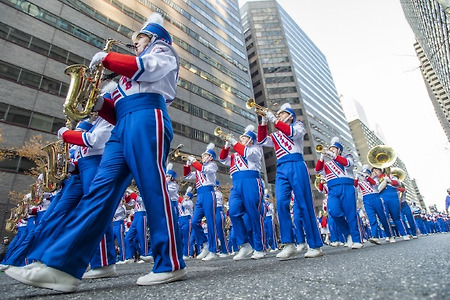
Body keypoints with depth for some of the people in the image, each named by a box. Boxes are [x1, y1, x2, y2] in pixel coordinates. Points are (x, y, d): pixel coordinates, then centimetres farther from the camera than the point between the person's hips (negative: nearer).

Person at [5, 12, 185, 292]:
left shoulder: (163, 52, 21)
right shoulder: (136, 61, 40)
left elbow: (144, 68, -5)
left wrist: (106, 57, 6)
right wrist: (101, 103, 14)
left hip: (147, 118, -8)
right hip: (124, 126, 8)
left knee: (153, 188, -17)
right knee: (101, 189, -7)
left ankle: (171, 264, -11)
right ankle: (62, 265, -12)